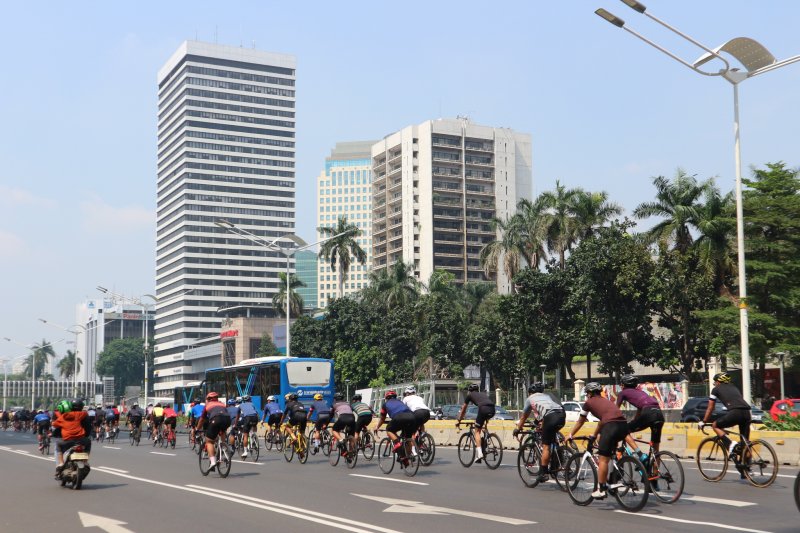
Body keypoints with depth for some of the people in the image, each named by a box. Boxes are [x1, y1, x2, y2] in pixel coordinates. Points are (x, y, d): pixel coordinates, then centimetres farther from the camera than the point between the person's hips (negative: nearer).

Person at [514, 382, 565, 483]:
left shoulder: (530, 399, 25)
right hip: (562, 415, 5)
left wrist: (518, 429, 48)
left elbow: (523, 417, 34)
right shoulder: (547, 396, 37)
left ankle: (543, 473, -2)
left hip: (550, 418, -5)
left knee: (546, 446, -1)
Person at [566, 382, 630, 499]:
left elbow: (580, 422, 25)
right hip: (624, 425, 7)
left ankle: (601, 490, -2)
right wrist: (594, 435, 56)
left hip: (611, 426, -7)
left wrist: (570, 435, 38)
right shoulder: (606, 401, 34)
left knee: (603, 459, -2)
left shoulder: (589, 402, 17)